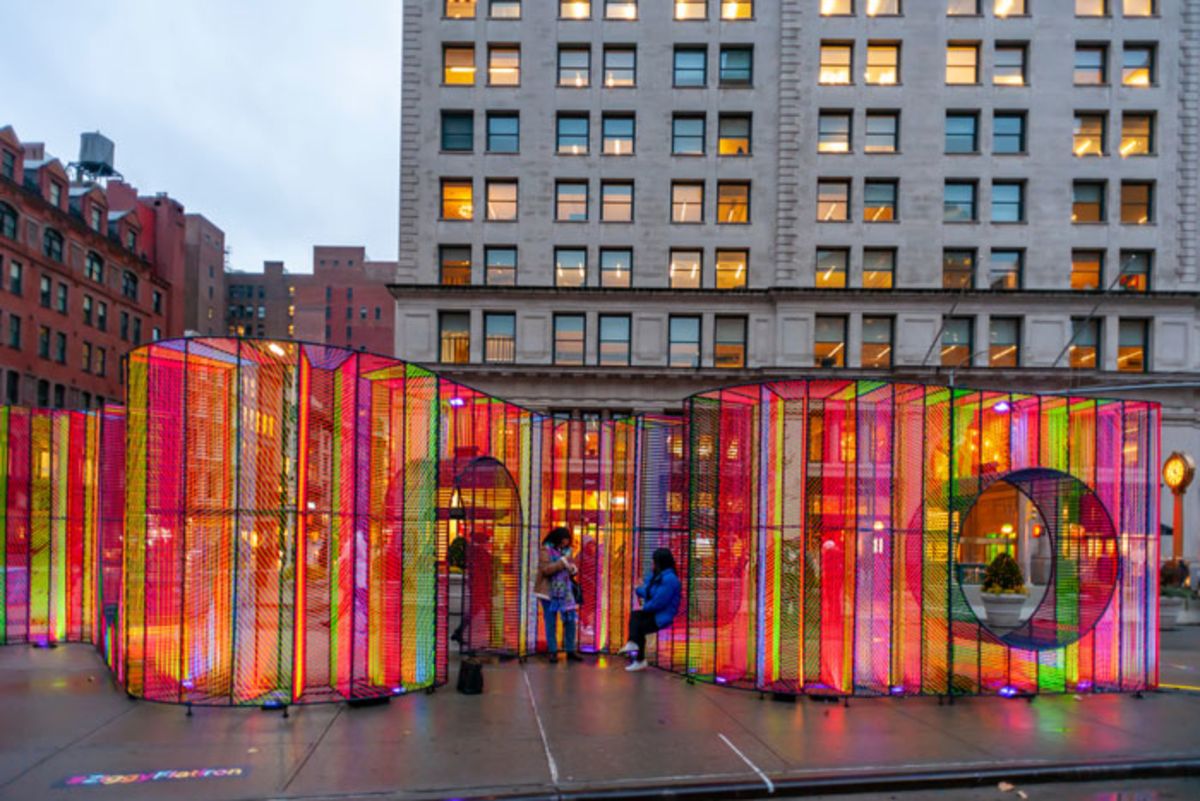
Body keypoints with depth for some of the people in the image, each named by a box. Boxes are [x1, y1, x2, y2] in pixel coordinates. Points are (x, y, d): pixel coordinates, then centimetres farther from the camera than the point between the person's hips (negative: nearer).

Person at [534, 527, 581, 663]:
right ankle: (552, 652, 11)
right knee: (551, 622, 1)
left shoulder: (567, 550, 8)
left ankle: (570, 651, 12)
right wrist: (563, 561, -22)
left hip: (565, 591, 5)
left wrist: (573, 568, -6)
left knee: (570, 620, 2)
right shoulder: (546, 549, -9)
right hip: (549, 592, -5)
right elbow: (546, 569, -20)